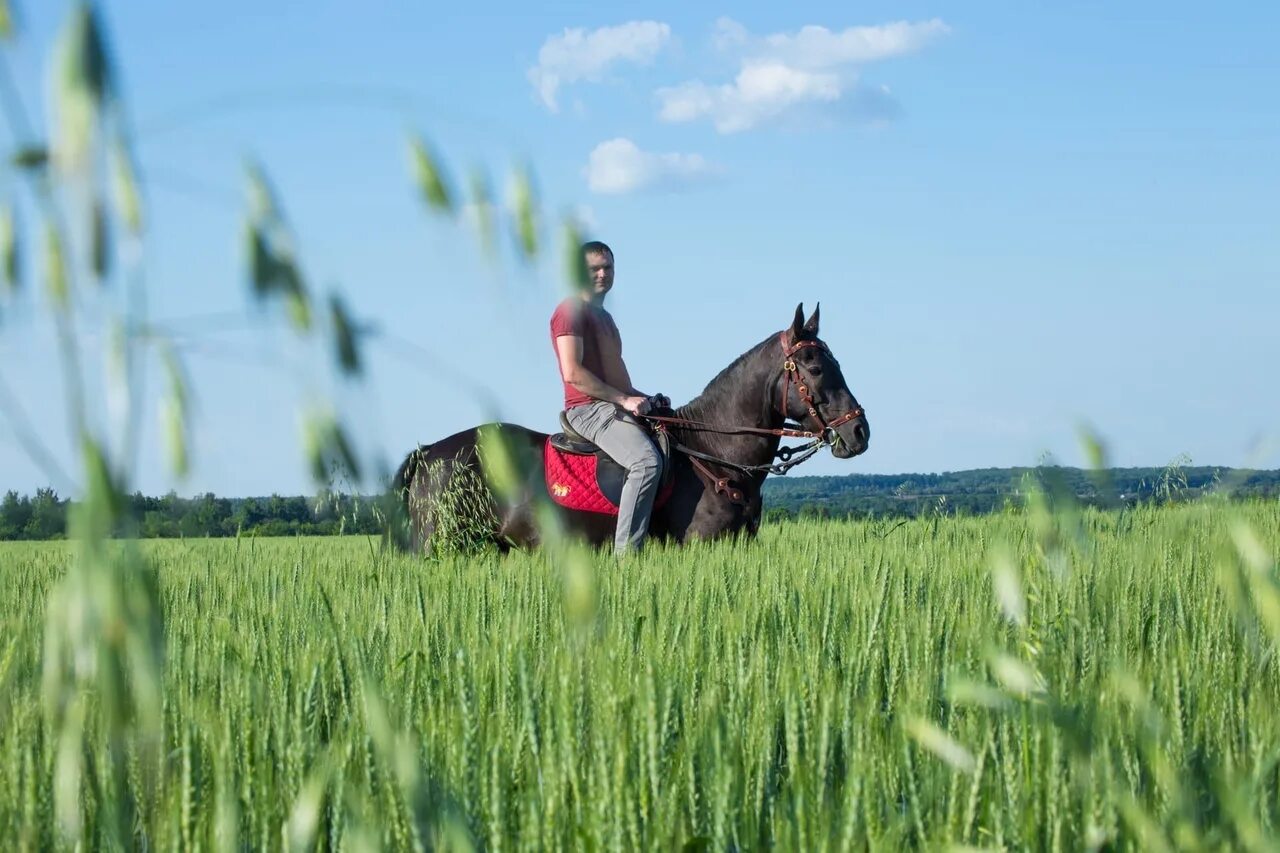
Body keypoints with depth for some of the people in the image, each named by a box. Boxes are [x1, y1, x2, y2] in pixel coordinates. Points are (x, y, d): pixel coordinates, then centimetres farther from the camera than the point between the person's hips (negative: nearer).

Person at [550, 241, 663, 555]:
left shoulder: (603, 316, 25)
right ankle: (625, 554, -34)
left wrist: (642, 398, 11)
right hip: (589, 409, -10)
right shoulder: (572, 310, -7)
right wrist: (624, 399, -16)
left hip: (615, 407, 10)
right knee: (647, 460, -31)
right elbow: (573, 373, -17)